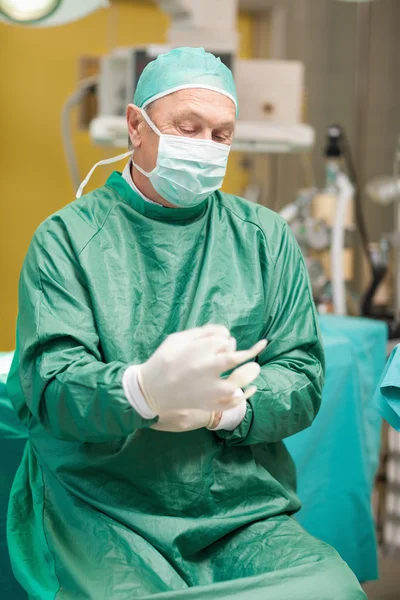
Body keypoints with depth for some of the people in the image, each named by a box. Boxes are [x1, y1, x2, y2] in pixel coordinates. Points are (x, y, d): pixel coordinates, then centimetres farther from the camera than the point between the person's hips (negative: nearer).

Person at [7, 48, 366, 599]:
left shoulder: (266, 237, 13)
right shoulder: (67, 238, 4)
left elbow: (303, 378, 7)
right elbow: (48, 383, -8)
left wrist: (220, 408, -14)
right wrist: (143, 391, -30)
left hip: (248, 515, 3)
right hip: (104, 516, -2)